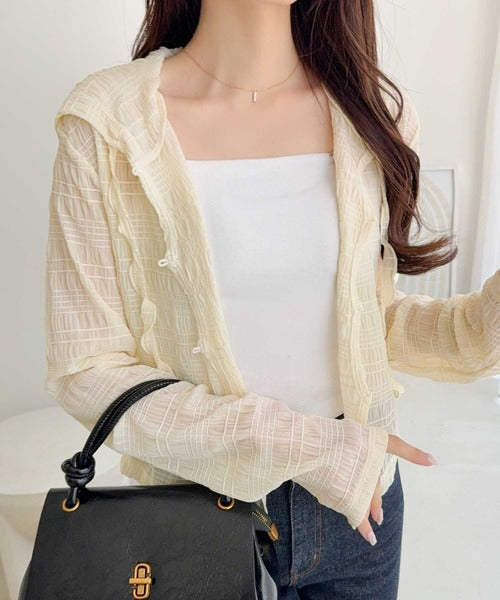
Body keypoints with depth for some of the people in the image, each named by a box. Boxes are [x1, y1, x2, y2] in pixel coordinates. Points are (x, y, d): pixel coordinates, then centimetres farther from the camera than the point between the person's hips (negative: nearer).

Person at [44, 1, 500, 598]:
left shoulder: (373, 108, -5)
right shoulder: (106, 121, -16)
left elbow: (372, 315, 3)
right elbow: (83, 370, -15)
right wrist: (296, 445, -21)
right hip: (203, 516, -3)